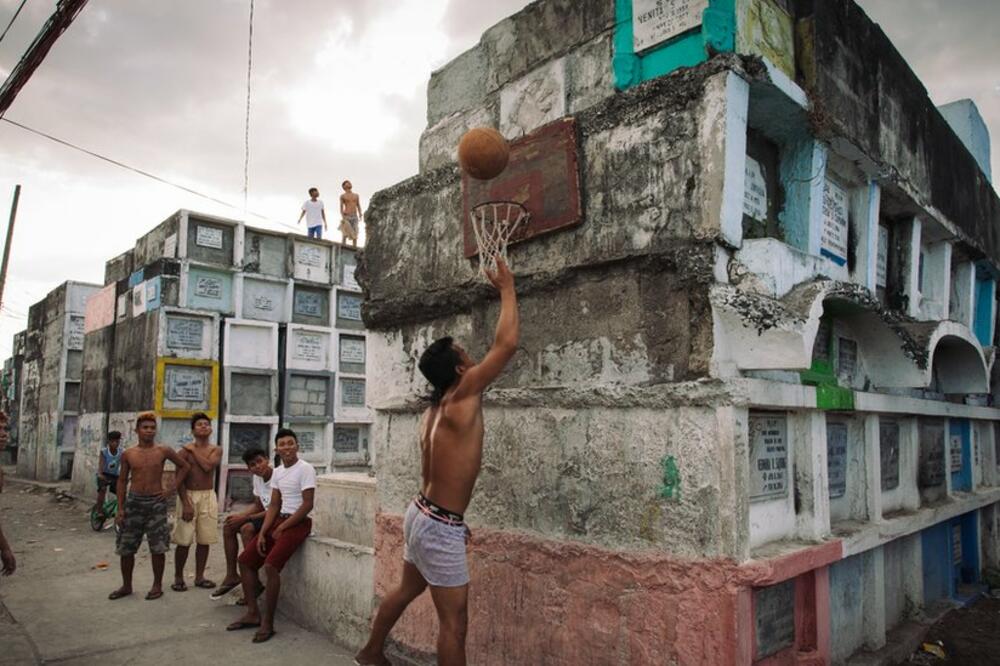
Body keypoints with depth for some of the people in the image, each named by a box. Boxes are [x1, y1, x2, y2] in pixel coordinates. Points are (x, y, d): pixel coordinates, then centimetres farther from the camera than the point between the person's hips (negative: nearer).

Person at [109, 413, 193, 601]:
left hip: (156, 502, -2)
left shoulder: (163, 451, -3)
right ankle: (126, 586, 24)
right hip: (134, 502, 2)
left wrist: (171, 489, 2)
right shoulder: (128, 454, 1)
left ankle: (157, 585, 15)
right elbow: (122, 481, 7)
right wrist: (120, 508, 1)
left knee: (157, 548, 1)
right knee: (126, 548, 7)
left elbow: (185, 466, 8)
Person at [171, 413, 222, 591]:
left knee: (204, 540, 7)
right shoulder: (185, 450, -2)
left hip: (208, 496, 3)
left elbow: (208, 466, -15)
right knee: (184, 541, -1)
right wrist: (185, 499, -17)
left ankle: (199, 577, 19)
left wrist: (193, 450, -6)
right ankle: (178, 577, 14)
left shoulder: (216, 450, 5)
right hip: (188, 495, -2)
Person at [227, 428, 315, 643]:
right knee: (245, 560, 7)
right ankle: (253, 613, 15)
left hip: (298, 523, -9)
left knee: (271, 565, -24)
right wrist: (262, 533, -1)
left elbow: (307, 505, -17)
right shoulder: (277, 472, 10)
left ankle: (267, 623, -12)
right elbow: (274, 506, 11)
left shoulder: (305, 469, -13)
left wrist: (282, 528, -14)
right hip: (279, 520, 9)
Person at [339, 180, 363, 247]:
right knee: (345, 233, -9)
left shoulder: (356, 196, 17)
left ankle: (355, 246, -4)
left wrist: (360, 216, 1)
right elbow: (341, 207, 2)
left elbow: (358, 206, 14)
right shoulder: (343, 196, 8)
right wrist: (343, 217, -11)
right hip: (346, 216, -3)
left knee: (355, 233, -4)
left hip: (355, 216, 3)